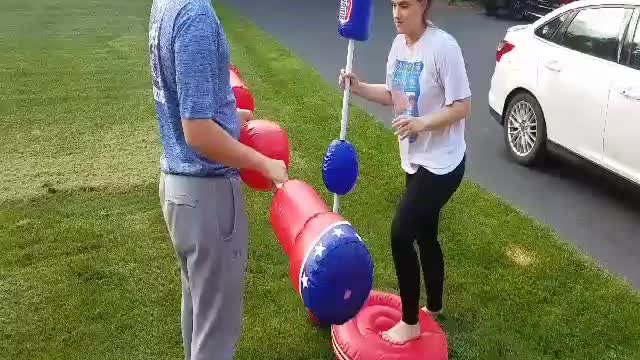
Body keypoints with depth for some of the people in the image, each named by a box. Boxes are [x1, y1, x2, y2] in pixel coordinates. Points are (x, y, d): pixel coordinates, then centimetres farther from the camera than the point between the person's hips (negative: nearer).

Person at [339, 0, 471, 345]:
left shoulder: (443, 46, -21)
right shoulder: (399, 44, 3)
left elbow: (462, 107, -19)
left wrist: (421, 123, -30)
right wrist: (359, 87, -2)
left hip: (442, 163, -8)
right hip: (416, 159, 8)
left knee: (401, 234, -9)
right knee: (425, 236, 19)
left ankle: (410, 323, 10)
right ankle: (434, 308, 39)